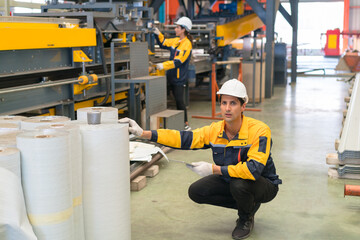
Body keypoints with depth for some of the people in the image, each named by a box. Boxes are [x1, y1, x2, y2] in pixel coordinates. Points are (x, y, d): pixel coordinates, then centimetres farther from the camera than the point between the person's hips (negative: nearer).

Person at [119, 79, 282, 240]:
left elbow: (253, 169, -39)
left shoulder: (259, 130, -29)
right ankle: (247, 204, 11)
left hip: (265, 185, -6)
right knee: (196, 191, -7)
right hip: (230, 180, 6)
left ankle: (246, 218, -1)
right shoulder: (215, 131, -12)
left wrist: (214, 169, -36)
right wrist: (143, 133, -24)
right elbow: (183, 138, -15)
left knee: (239, 184, -36)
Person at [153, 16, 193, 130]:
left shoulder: (187, 44, -14)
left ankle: (185, 124, 2)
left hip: (179, 78, -8)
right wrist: (158, 34, 10)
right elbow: (163, 43, 25)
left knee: (179, 100, -6)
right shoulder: (176, 41, 10)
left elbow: (178, 61, -20)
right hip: (171, 76, 8)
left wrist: (164, 65, -25)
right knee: (177, 100, 13)